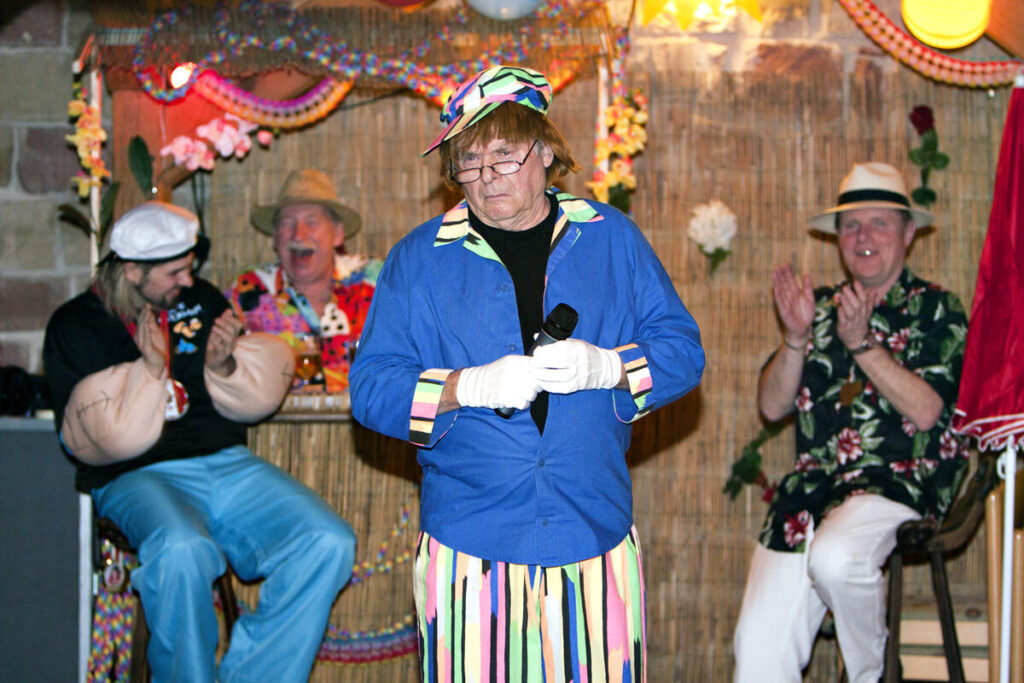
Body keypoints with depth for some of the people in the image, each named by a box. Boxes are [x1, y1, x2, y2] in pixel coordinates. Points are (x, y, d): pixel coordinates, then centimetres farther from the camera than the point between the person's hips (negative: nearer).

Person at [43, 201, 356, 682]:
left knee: (329, 544, -19)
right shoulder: (75, 326, 5)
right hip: (138, 477, -4)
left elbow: (258, 397, 18)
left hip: (228, 463, 4)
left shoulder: (202, 300, 15)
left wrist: (225, 366, -4)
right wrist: (150, 369, -13)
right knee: (182, 549, -39)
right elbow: (88, 438, -5)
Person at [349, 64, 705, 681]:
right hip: (468, 545, -1)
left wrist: (606, 368, -14)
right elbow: (372, 386, -1)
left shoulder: (612, 238, 8)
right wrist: (471, 386, -17)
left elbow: (682, 348, 6)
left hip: (595, 538, 1)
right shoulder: (418, 259, 5)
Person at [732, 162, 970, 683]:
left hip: (901, 480, -4)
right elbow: (772, 406, 8)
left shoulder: (936, 309, 4)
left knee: (834, 557, -35)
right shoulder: (821, 307, 16)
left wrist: (861, 342, -16)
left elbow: (926, 410, -10)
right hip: (813, 484, 4)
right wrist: (796, 337, -7)